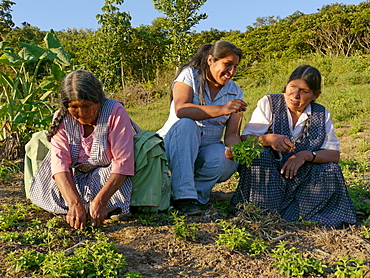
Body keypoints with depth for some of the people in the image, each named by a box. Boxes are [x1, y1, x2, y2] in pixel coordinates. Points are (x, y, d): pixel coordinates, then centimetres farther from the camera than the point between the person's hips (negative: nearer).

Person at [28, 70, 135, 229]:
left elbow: (123, 162, -26)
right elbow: (60, 163, -21)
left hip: (109, 179, -4)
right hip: (74, 180, 4)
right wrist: (75, 203, -37)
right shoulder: (61, 119, -9)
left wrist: (100, 201, -37)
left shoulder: (115, 111, -19)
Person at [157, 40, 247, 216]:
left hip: (207, 150, 2)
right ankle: (184, 196, -34)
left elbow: (232, 134, -3)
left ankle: (197, 194, -5)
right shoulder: (189, 75, -6)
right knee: (185, 124, -35)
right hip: (174, 147, -2)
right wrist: (222, 109, -34)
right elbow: (181, 109, -25)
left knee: (227, 162, -31)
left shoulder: (235, 93, 5)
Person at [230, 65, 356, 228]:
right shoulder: (268, 103, -2)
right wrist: (268, 139, -33)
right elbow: (245, 140, -11)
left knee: (331, 170, -21)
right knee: (259, 153, -30)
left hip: (302, 177, 2)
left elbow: (334, 155, 0)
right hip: (266, 173, -2)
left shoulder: (322, 114, 6)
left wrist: (306, 155, -20)